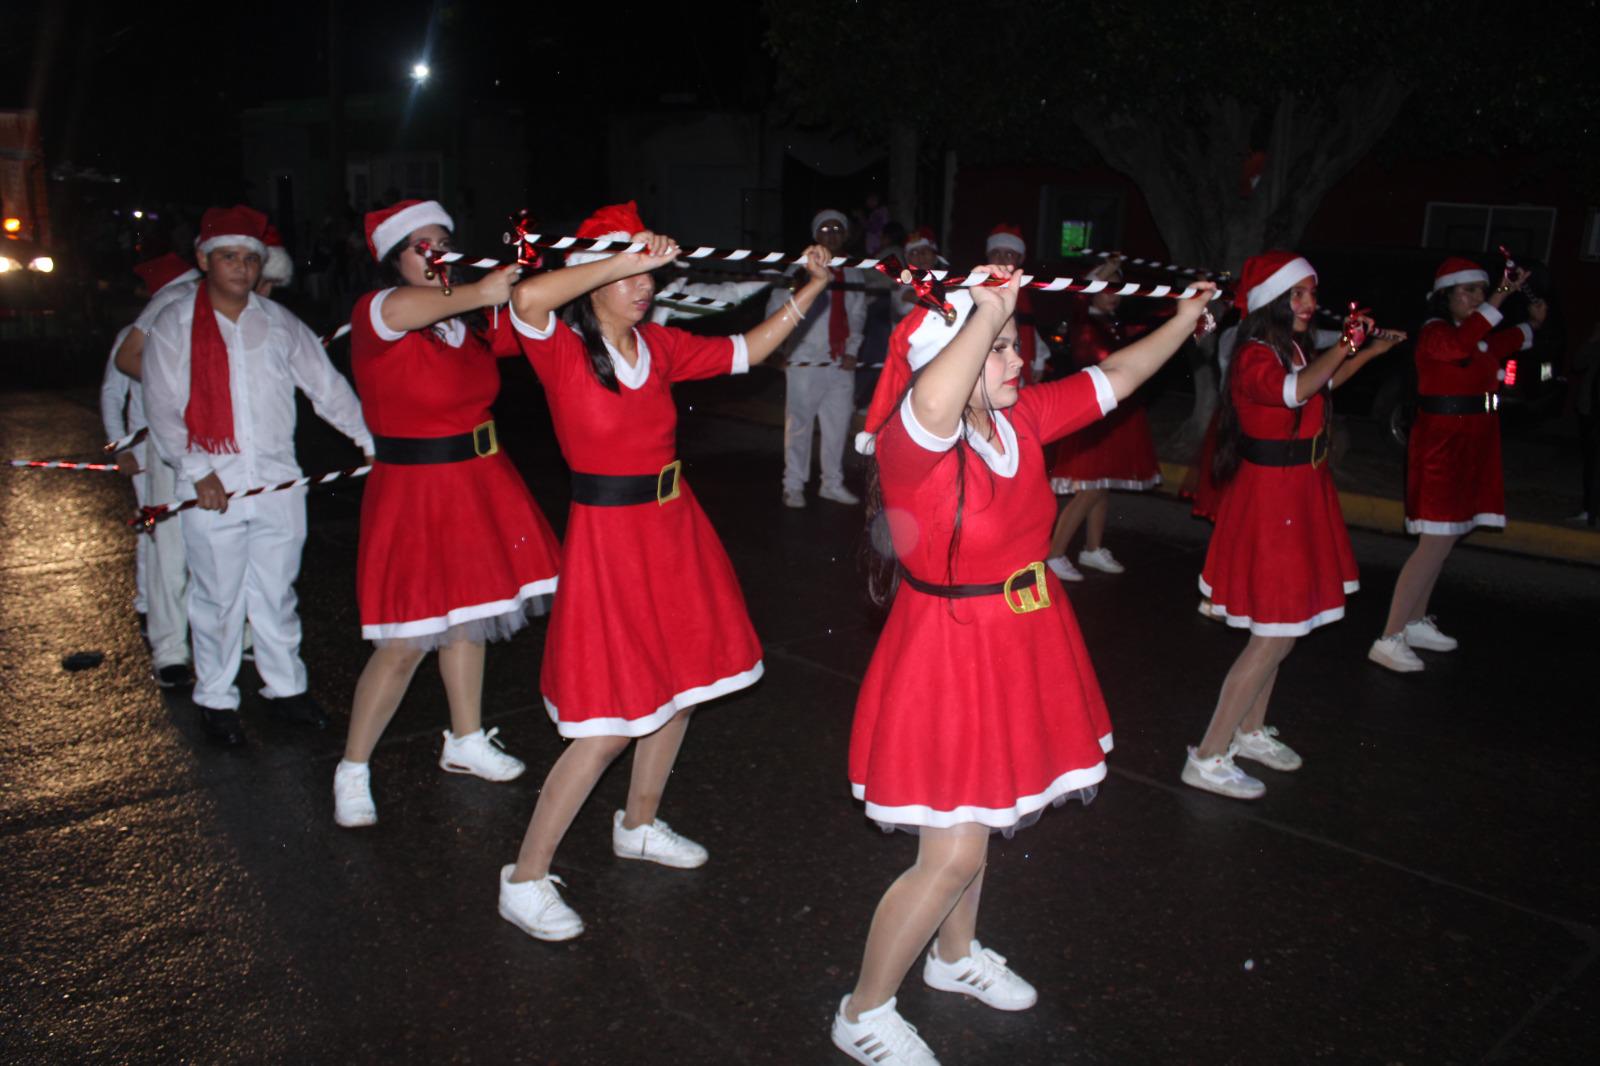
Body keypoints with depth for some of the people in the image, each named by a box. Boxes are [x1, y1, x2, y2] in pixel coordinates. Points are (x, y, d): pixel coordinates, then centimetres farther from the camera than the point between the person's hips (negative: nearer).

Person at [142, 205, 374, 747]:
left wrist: (372, 439, -2)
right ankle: (216, 700, 20)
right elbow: (163, 409, -1)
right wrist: (198, 471, -11)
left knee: (277, 593, 12)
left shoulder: (279, 323, 9)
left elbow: (327, 385, 8)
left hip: (278, 481, 2)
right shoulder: (174, 326, 2)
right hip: (213, 488, -2)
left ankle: (286, 687, 26)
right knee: (218, 598, 6)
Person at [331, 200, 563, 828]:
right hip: (414, 489, -6)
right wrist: (473, 295, -56)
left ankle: (465, 742, 36)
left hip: (479, 482, 7)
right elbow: (402, 310, -39)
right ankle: (352, 770, 16)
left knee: (464, 617, 18)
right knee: (405, 645, -3)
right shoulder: (374, 317, -15)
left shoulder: (474, 321, 4)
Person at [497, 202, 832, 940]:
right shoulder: (561, 349, -12)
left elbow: (747, 351, 16)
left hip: (675, 529, 7)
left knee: (677, 687, 17)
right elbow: (528, 295, -34)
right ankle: (525, 879, 11)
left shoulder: (660, 346, 6)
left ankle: (638, 826, 41)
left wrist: (809, 291, 9)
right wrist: (630, 258, -29)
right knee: (610, 721, -5)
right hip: (608, 535, -7)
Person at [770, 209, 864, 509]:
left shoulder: (853, 275, 12)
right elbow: (776, 309, -1)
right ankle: (794, 486, 12)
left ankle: (833, 484, 23)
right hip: (807, 361, -4)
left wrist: (852, 350, 2)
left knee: (838, 425, 10)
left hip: (841, 363, 4)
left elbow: (858, 316, 13)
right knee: (799, 425, 0)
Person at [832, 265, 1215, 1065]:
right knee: (952, 854, -3)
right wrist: (989, 313, -39)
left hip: (1017, 647, 8)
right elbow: (934, 405, -49)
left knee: (982, 812, 24)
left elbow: (1112, 378, 15)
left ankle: (955, 954, 50)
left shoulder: (1022, 416, 0)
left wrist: (1183, 322, 21)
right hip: (949, 653, -8)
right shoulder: (910, 441, -23)